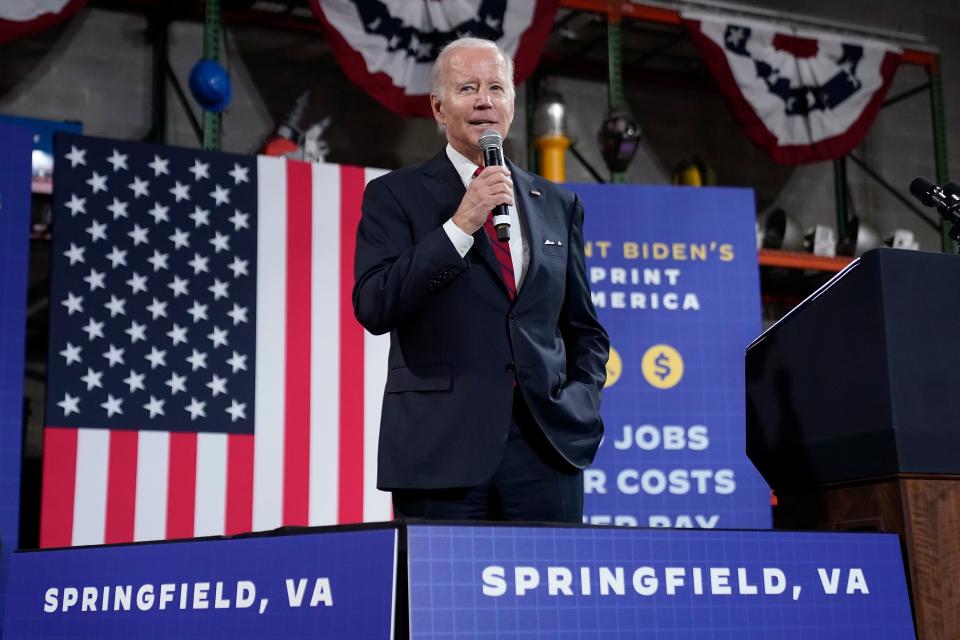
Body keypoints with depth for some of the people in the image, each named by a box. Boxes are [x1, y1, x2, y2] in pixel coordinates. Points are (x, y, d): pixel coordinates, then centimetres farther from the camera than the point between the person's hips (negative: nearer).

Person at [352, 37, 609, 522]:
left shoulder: (556, 204, 14)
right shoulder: (395, 195, 3)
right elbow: (374, 308, -11)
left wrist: (581, 404, 3)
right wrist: (460, 225, -15)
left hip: (548, 444, 3)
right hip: (441, 448, -3)